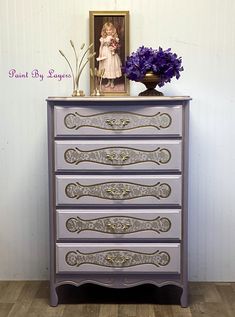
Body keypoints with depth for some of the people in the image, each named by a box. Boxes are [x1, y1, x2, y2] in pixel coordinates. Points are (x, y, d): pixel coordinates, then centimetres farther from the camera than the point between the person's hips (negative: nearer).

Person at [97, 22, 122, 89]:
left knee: (113, 67, 2)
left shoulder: (115, 38, -2)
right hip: (105, 55, 2)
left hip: (112, 55, -1)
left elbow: (117, 46, 2)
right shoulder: (103, 38, 1)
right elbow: (101, 47, 5)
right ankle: (108, 82, 22)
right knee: (106, 68, 7)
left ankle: (112, 82, 15)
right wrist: (100, 55, 2)